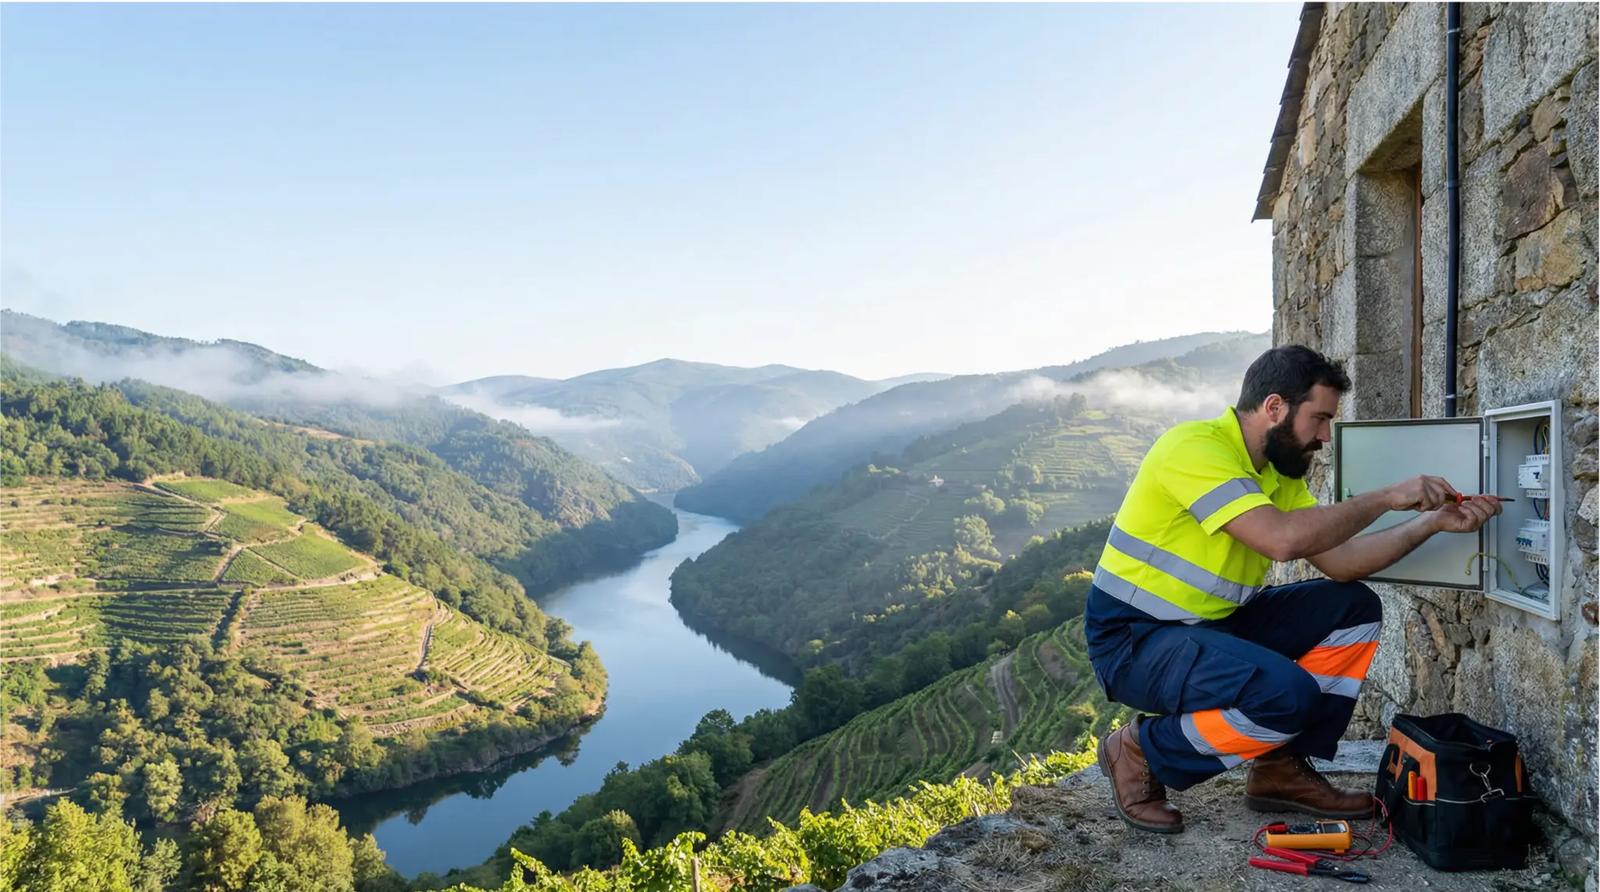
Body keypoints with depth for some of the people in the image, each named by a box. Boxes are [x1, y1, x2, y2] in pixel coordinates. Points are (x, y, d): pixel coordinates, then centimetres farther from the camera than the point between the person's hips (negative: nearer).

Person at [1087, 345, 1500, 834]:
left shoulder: (1280, 473, 8)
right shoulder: (1195, 447, -21)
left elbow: (1339, 562, 5)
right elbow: (1283, 539, -31)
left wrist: (1433, 522, -2)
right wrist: (1387, 497, -20)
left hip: (1216, 624, 9)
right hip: (1134, 641, -9)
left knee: (1354, 608, 5)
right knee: (1287, 693, -29)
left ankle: (1283, 769, 9)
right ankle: (1143, 752, -5)